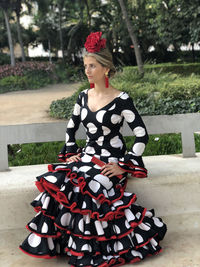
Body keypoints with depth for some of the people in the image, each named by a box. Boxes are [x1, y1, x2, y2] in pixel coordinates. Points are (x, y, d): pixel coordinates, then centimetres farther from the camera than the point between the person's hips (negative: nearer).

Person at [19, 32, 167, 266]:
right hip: (88, 156, 6)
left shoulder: (121, 99, -10)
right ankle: (52, 241, -5)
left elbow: (141, 136, -12)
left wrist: (123, 166, -15)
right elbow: (71, 127, 21)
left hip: (111, 161, -5)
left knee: (86, 188, -30)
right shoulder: (84, 96, 8)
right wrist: (71, 153, 9)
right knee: (55, 181, -20)